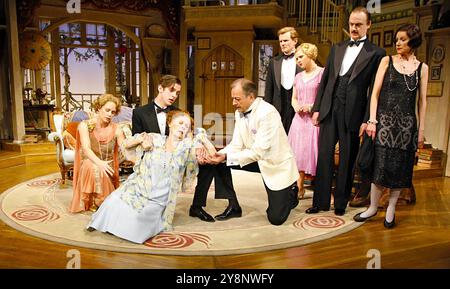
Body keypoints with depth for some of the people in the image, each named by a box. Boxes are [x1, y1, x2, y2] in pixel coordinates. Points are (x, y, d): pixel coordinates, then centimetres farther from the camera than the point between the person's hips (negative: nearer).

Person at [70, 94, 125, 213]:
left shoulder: (116, 129, -3)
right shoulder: (85, 125, -7)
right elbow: (86, 148, -22)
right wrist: (99, 163, -43)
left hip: (107, 171, 1)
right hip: (88, 169, -1)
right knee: (94, 168, -33)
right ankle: (92, 203, -14)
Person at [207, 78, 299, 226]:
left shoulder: (267, 113, -28)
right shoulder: (239, 112, -3)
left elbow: (258, 152, -31)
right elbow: (236, 144, -4)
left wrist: (226, 156, -35)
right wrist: (220, 154, -24)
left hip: (278, 165, -7)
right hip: (257, 160, 7)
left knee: (276, 218, -6)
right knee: (220, 162, -9)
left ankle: (290, 192, 25)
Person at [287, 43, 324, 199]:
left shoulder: (323, 73, -4)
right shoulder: (298, 77, 16)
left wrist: (312, 106, -18)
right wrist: (296, 107, 0)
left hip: (315, 119, -6)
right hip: (299, 119, 6)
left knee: (314, 152, -5)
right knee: (298, 153, 5)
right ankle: (299, 188, 14)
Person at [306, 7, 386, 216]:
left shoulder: (376, 53, 1)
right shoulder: (337, 49, 15)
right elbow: (324, 79, 13)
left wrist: (367, 120, -9)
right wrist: (317, 108, 7)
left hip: (353, 113, -3)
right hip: (329, 109, 4)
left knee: (347, 159, 6)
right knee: (324, 155, 4)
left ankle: (341, 203, 19)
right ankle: (321, 201, 13)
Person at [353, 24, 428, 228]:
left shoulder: (422, 68, 7)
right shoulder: (387, 61, 3)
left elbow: (422, 101, 7)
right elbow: (375, 92, 0)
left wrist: (421, 130, 4)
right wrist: (372, 120, -8)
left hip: (407, 124, 1)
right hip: (384, 121, -1)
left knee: (400, 167, 6)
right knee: (379, 164, 0)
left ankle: (391, 209, 21)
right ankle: (373, 207, 16)